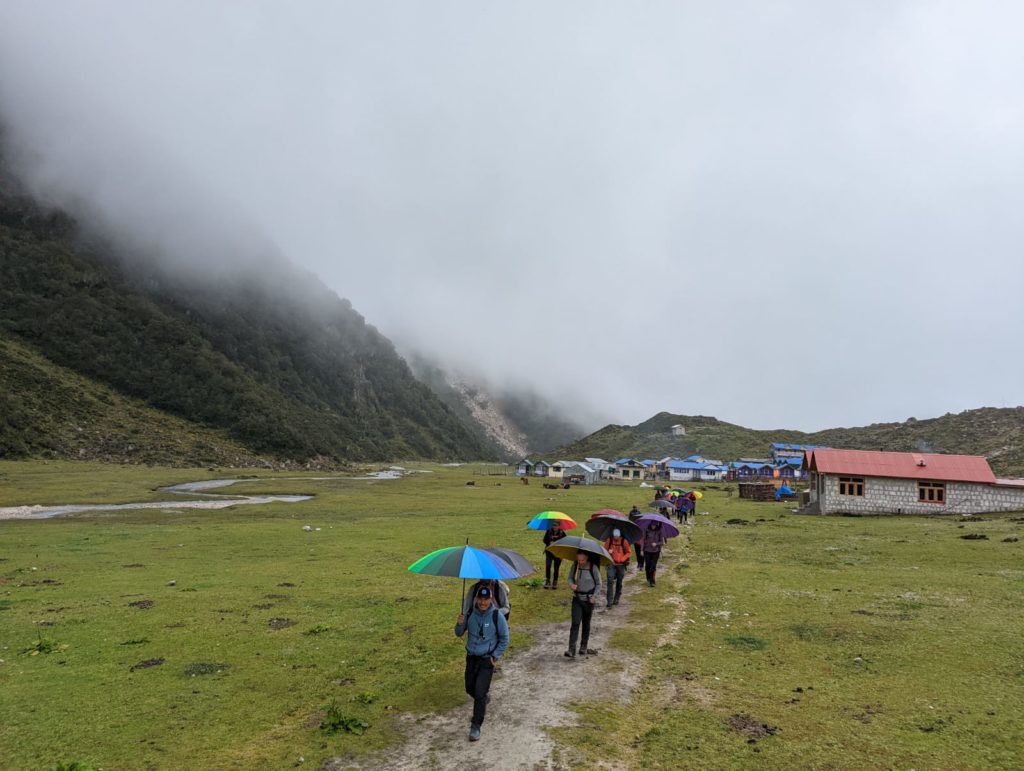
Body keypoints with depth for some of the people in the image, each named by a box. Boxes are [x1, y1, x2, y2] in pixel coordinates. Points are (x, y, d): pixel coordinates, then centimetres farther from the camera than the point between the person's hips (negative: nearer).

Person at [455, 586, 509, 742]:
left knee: (480, 693, -9)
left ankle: (476, 727, 3)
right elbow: (459, 634, 1)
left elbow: (504, 639, -5)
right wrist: (460, 624, -20)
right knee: (470, 688, 17)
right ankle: (484, 700, 50)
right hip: (471, 657, 4)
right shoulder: (470, 613, -8)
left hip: (487, 659, -4)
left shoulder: (497, 616, -17)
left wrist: (495, 656, -8)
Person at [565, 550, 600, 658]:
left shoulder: (593, 568, -12)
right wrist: (571, 584, -14)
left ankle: (583, 648, 25)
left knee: (586, 624, 12)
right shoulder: (574, 566, -5)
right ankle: (571, 650, -11)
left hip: (588, 599, -1)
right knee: (575, 623, -9)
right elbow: (570, 578, 8)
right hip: (577, 598, 1)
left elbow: (598, 584, -2)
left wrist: (594, 597, -10)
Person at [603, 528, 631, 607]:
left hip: (621, 565, 0)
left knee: (619, 583, 11)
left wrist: (623, 559, -12)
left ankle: (616, 599, 28)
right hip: (611, 564, 0)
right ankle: (610, 601, -12)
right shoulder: (608, 540, -3)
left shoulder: (624, 541, -6)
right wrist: (608, 552, -14)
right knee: (610, 581, -11)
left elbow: (629, 552, 1)